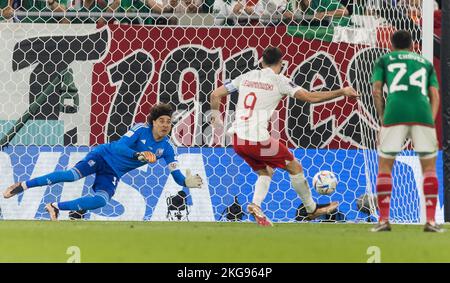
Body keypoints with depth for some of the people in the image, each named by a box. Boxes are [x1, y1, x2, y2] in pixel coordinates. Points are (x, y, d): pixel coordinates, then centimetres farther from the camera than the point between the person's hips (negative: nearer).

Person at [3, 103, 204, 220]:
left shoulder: (166, 148, -1)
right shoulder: (141, 129, -13)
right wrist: (138, 155, -35)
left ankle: (57, 207, -14)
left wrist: (187, 182, -22)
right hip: (105, 156, -4)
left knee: (101, 200, -25)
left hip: (113, 174, 4)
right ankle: (23, 186, -20)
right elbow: (120, 146, -20)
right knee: (74, 174, -28)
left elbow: (176, 174, 0)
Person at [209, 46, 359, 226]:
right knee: (295, 167, 13)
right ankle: (312, 209, 25)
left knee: (265, 172, 25)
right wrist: (342, 92, 0)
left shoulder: (246, 77, 12)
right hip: (258, 140, -6)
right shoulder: (278, 80, -2)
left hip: (237, 139, 6)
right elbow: (311, 97, -7)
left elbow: (215, 95, 11)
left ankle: (256, 205, -1)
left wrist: (215, 116, 27)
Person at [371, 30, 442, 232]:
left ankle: (383, 220, 3)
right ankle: (431, 221, 2)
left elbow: (377, 91, 11)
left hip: (394, 113, -1)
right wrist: (431, 122, 10)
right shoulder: (425, 63, 29)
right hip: (422, 114, 1)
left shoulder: (384, 60, 25)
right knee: (429, 166, 12)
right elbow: (434, 95, 16)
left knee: (384, 166, 11)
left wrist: (383, 120, 13)